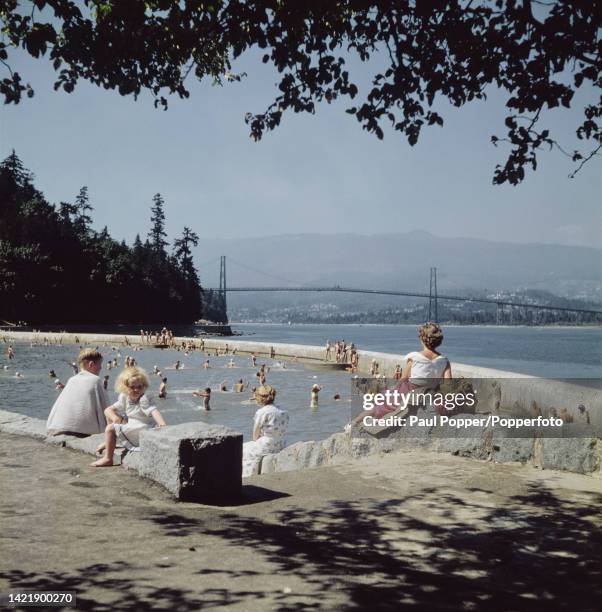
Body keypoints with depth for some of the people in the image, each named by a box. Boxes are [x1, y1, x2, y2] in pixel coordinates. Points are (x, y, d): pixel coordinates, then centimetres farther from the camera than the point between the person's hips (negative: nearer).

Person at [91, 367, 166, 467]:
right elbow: (108, 410, 5)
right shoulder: (125, 399, 4)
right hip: (130, 427, 9)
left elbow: (153, 411, -35)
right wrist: (116, 418, -16)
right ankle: (109, 442, 27)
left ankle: (107, 459, -3)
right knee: (110, 414, 16)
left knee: (110, 429, -13)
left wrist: (162, 425, -52)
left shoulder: (143, 400, -19)